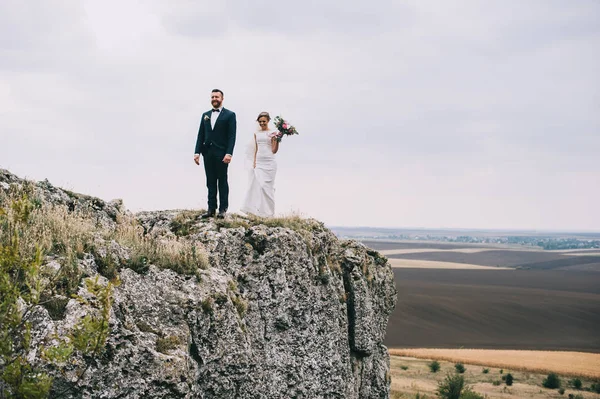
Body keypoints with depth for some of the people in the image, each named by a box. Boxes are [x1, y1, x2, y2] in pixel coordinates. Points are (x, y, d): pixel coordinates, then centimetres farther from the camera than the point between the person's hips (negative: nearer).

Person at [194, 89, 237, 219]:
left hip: (222, 153, -4)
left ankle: (223, 209, 6)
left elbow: (232, 136, -7)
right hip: (208, 153, 4)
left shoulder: (230, 115, -1)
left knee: (222, 182, 2)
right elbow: (201, 135, 11)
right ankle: (211, 209, 7)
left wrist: (229, 153, -17)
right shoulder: (205, 115, 14)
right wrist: (197, 152, 2)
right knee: (211, 182, 6)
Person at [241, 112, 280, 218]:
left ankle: (267, 211, 3)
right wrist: (254, 162, 7)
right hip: (258, 161, 4)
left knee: (266, 185, -5)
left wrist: (277, 139, -19)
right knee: (257, 184, -2)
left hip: (269, 162, -4)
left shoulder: (273, 133, -2)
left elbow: (274, 150, -5)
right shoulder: (256, 133, 12)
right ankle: (258, 210, 3)